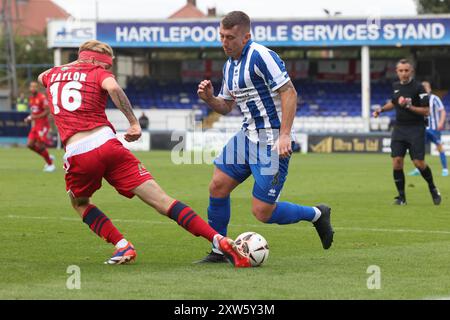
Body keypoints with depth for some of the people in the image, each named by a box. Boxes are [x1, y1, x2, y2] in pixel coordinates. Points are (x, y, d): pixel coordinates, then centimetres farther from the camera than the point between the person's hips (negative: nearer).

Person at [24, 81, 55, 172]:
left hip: (43, 124, -8)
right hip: (35, 125, 8)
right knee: (30, 144, 1)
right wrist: (29, 119, 4)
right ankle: (49, 157, 17)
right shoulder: (31, 98, 12)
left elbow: (47, 111, -18)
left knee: (40, 145, -10)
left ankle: (50, 164, 8)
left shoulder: (42, 97, -15)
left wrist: (35, 117, -23)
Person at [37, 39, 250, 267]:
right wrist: (134, 122, -9)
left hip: (77, 154, 2)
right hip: (107, 144, -2)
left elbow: (42, 77, 49)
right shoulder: (98, 73, 11)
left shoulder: (53, 75, 23)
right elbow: (113, 87, -14)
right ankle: (219, 240, -14)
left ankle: (122, 246, 11)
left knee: (79, 203, 32)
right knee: (161, 200, -4)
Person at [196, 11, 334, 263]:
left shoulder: (260, 56, -16)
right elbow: (226, 107, 22)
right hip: (248, 135, 9)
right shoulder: (229, 65, 13)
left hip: (272, 141, -9)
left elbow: (289, 93, -20)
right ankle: (218, 251, 16)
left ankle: (317, 215, 14)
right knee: (218, 186, 3)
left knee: (263, 212, -9)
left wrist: (285, 135, -26)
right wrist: (209, 98, -1)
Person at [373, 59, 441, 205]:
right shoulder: (396, 86, 8)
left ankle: (433, 189, 18)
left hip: (416, 129, -5)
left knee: (419, 163, -8)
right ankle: (401, 196, 4)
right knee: (397, 162, -6)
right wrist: (381, 109, 13)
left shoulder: (418, 87, -11)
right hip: (399, 128, 5)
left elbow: (426, 111, -13)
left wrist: (408, 106, -21)